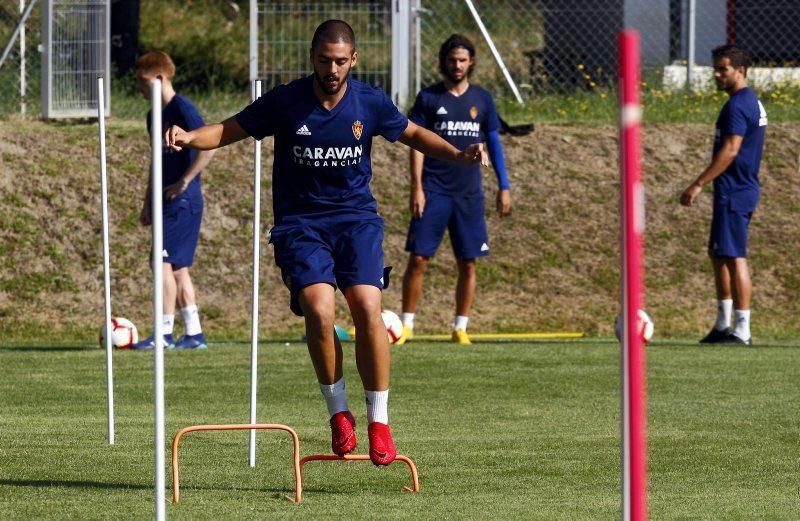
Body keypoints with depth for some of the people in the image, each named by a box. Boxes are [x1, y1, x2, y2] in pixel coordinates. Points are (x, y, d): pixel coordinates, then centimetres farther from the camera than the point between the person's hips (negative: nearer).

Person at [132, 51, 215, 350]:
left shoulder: (182, 109, -12)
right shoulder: (155, 116, 16)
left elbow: (209, 146, -22)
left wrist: (184, 182, -21)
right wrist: (148, 203, 22)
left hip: (183, 201, -10)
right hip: (167, 202, 10)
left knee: (163, 261, -13)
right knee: (178, 267, 9)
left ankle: (164, 334, -13)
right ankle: (194, 334, 12)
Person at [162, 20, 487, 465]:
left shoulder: (370, 102, -1)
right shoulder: (285, 102, -6)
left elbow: (413, 134, 16)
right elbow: (229, 131, 1)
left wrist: (458, 154, 0)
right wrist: (190, 138, -19)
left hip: (357, 218, 1)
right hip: (300, 223, -1)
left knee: (368, 308, -19)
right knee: (319, 310, -23)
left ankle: (379, 421, -8)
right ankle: (338, 412, -4)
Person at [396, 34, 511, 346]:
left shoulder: (482, 99, 8)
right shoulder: (429, 98, 2)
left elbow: (494, 143, 13)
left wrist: (504, 186, 8)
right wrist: (416, 187, -8)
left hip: (469, 192, 2)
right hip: (434, 191, -2)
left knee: (468, 263, 3)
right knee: (418, 259, -6)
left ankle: (461, 327, 12)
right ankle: (407, 326, 0)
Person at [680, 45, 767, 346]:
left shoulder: (737, 105, -16)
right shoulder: (752, 103, 16)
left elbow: (730, 150, -24)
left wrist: (699, 184, -23)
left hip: (734, 193, -11)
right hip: (741, 189, 11)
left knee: (734, 257, -8)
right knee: (718, 254, 17)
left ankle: (742, 331, -8)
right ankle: (723, 325, 22)